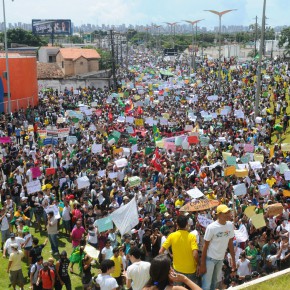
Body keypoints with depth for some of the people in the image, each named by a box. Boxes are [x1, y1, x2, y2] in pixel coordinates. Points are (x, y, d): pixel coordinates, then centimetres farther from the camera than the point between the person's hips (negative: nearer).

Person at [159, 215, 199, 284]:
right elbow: (195, 255, -22)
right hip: (190, 270, -1)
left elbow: (161, 252, -8)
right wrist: (198, 264, -5)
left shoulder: (172, 236, -8)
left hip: (177, 269, 2)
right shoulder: (192, 236, -14)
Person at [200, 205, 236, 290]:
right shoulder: (211, 227, -20)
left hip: (221, 258, 5)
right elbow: (205, 246, -13)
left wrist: (233, 259, 6)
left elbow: (230, 243, 6)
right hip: (210, 258, -5)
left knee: (214, 282, 20)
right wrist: (202, 264, -12)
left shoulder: (230, 225, -6)